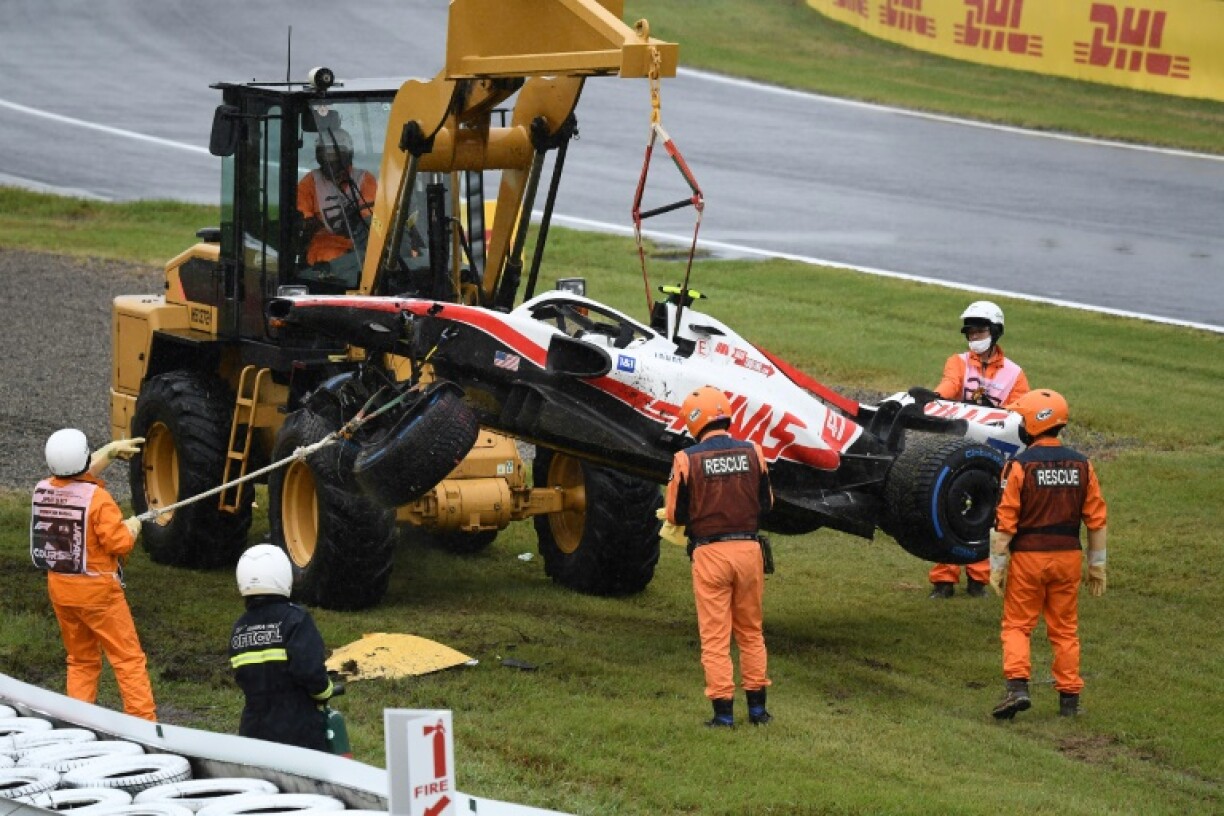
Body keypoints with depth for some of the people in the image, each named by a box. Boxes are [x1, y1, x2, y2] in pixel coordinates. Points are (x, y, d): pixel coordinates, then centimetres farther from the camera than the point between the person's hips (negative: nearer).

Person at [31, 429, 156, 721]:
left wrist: (110, 451, 24)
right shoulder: (97, 497, -20)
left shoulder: (43, 491, 0)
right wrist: (131, 527, 2)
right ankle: (143, 721, -3)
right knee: (129, 659, 0)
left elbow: (76, 476, 20)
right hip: (97, 591, -7)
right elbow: (119, 543, -19)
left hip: (60, 589, 7)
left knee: (81, 660, 18)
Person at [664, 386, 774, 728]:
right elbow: (766, 503, 9)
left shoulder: (687, 459, -10)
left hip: (710, 553, -3)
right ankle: (757, 706, 21)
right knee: (751, 632, 17)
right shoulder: (752, 452, -1)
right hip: (749, 549, 3)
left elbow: (675, 515, -3)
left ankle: (723, 711, 3)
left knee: (715, 636, 4)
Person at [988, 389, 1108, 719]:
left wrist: (997, 566, -5)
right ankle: (1069, 697, 13)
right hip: (1068, 556, 4)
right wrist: (1097, 566, 12)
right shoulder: (1081, 465, 1)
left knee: (1017, 626, 7)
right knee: (1065, 629, 12)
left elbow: (1004, 522, -12)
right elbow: (1096, 521, 4)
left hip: (1028, 556, -3)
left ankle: (1017, 686, -10)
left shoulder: (1019, 466, -11)